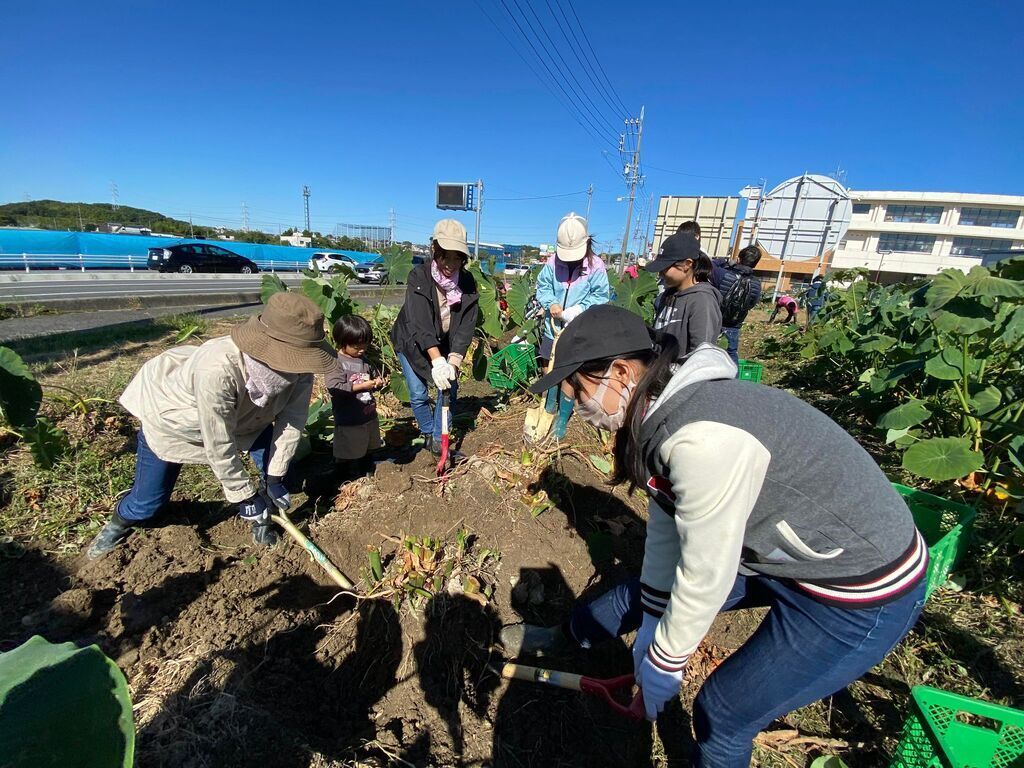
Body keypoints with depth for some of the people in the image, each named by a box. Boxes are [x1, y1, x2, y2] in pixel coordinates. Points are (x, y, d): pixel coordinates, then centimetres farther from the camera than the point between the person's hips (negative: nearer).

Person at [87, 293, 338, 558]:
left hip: (240, 415, 4)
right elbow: (218, 448, -34)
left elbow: (293, 420, -18)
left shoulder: (299, 366, -31)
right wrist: (244, 496, -21)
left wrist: (275, 478, -14)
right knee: (146, 503, 6)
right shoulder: (216, 371, -45)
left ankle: (263, 518, 18)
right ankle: (121, 520, 43)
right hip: (170, 417, -4)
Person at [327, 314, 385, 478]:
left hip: (369, 415, 7)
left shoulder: (364, 358, 7)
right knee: (349, 458, 8)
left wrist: (376, 382, -3)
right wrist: (361, 386, -25)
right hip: (349, 421, -7)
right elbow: (333, 387, -25)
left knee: (366, 453, 23)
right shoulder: (336, 362, -16)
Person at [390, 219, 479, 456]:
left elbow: (466, 327, -21)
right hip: (412, 344, -2)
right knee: (418, 395, -1)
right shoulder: (419, 276, -25)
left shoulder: (467, 283, -16)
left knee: (449, 390, -1)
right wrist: (436, 360, -48)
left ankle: (439, 439, 18)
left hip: (446, 346, 3)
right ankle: (427, 433, 25)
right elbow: (419, 323, -36)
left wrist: (453, 361, -35)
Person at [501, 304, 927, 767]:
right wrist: (649, 630, 9)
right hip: (780, 546, 8)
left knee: (722, 713, 5)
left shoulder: (702, 441, -36)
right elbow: (664, 529, 0)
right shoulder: (663, 410, -8)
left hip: (863, 591, -7)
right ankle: (563, 637, 43)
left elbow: (706, 577, -25)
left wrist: (662, 663, -7)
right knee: (646, 587, 16)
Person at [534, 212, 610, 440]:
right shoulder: (553, 262, -6)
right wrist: (550, 303, -16)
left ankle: (563, 418, 20)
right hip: (553, 327, 3)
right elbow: (542, 287, 4)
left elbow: (600, 296, -9)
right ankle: (551, 402, 43)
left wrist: (578, 310, -21)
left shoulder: (596, 266, -12)